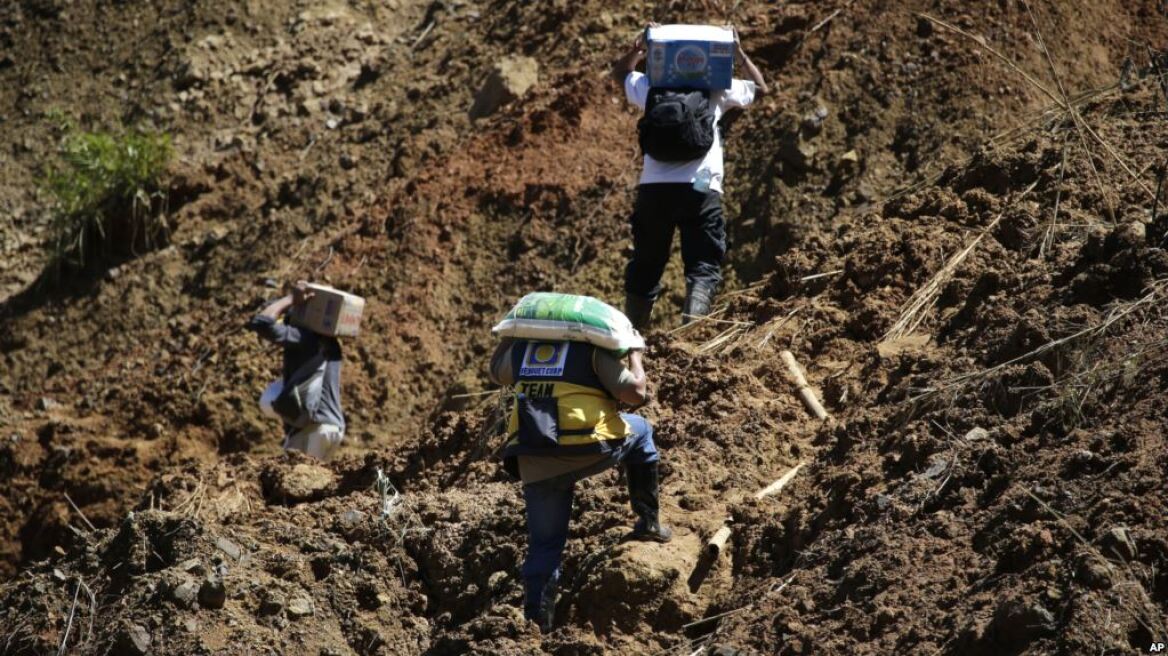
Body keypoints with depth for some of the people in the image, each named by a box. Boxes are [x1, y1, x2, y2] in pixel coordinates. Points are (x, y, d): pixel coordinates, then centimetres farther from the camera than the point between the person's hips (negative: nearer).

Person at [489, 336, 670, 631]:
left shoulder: (524, 346, 16)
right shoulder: (593, 346, 2)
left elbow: (497, 372, 36)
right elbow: (634, 392, -4)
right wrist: (635, 355, 13)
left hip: (534, 462, 3)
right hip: (587, 450, -3)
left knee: (544, 544, 16)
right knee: (640, 432, 27)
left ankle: (536, 617, 8)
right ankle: (648, 521, 26)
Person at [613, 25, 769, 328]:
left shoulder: (651, 87, 15)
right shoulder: (716, 90, 10)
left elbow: (620, 73, 38)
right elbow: (761, 88, 27)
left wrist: (637, 48, 32)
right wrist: (739, 53, 31)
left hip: (653, 188, 3)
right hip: (699, 189, -3)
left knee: (645, 266, 13)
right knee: (703, 266, -4)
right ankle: (691, 327, -25)